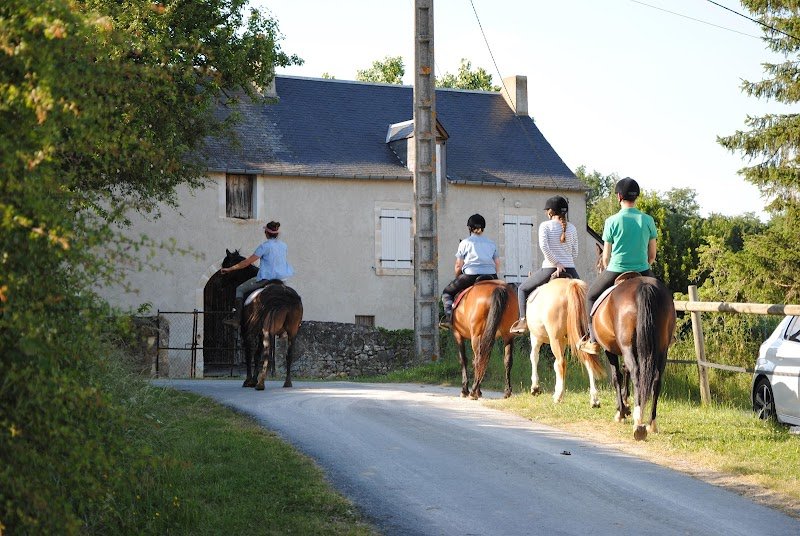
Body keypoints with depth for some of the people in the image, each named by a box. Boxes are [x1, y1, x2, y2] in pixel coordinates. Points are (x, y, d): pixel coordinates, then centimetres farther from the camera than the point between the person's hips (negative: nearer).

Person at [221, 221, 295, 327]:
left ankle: (237, 319, 0)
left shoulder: (265, 246, -12)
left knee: (240, 289, 7)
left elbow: (248, 262, -10)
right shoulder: (283, 245, 7)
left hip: (266, 278, -6)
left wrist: (230, 269, -2)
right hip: (282, 277, 6)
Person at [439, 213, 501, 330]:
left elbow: (458, 266, 5)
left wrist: (457, 278, 22)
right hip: (491, 276, 3)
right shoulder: (491, 243, 18)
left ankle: (449, 317, -7)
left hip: (470, 275, -3)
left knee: (447, 292, 14)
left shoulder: (465, 242, 6)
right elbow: (497, 264, 15)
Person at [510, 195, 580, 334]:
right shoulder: (572, 228, 10)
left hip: (549, 269, -3)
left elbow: (543, 246, -16)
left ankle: (523, 320, 9)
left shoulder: (545, 225, -1)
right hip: (570, 270, 3)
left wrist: (556, 264, -13)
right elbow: (575, 253, 10)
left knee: (523, 288, 18)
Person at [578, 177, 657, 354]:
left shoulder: (612, 221, -8)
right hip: (642, 272, 2)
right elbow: (652, 255, 4)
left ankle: (593, 340, 18)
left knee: (591, 296, 24)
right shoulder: (648, 220, -1)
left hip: (616, 272, -2)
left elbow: (606, 256, -1)